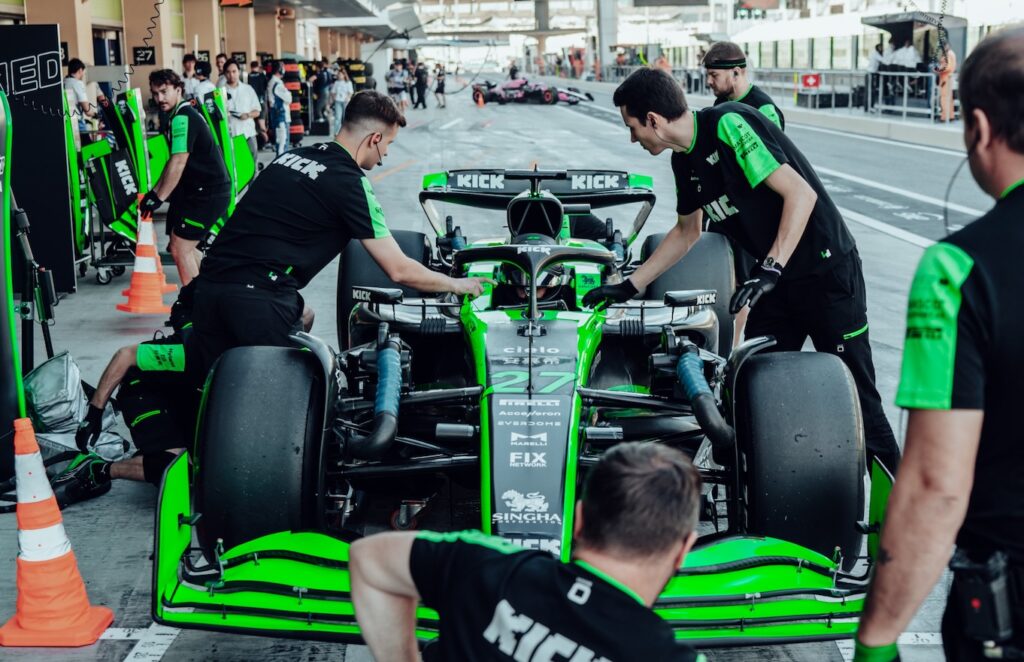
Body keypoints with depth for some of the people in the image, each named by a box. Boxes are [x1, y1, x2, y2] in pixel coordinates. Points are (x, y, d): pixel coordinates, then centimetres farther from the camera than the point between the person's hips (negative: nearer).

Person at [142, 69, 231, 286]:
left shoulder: (182, 117, -16)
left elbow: (178, 163, -23)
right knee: (186, 247, 18)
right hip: (197, 191, 10)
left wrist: (158, 197, -20)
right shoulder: (183, 115, 17)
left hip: (208, 193, -10)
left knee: (179, 248, -10)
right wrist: (155, 191, 17)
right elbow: (173, 162, 22)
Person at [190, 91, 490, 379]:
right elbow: (399, 270, -3)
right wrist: (457, 284, 13)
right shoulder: (350, 182, -4)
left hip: (209, 283, 7)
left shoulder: (291, 156, 16)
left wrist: (296, 309, 31)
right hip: (259, 300, -7)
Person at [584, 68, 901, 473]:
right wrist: (629, 286, 19)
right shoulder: (684, 160, 7)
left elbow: (801, 193, -23)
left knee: (853, 395, -3)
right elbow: (687, 232, 22)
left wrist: (770, 269, -29)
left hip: (827, 271, -8)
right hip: (775, 278, 8)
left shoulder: (729, 125, -19)